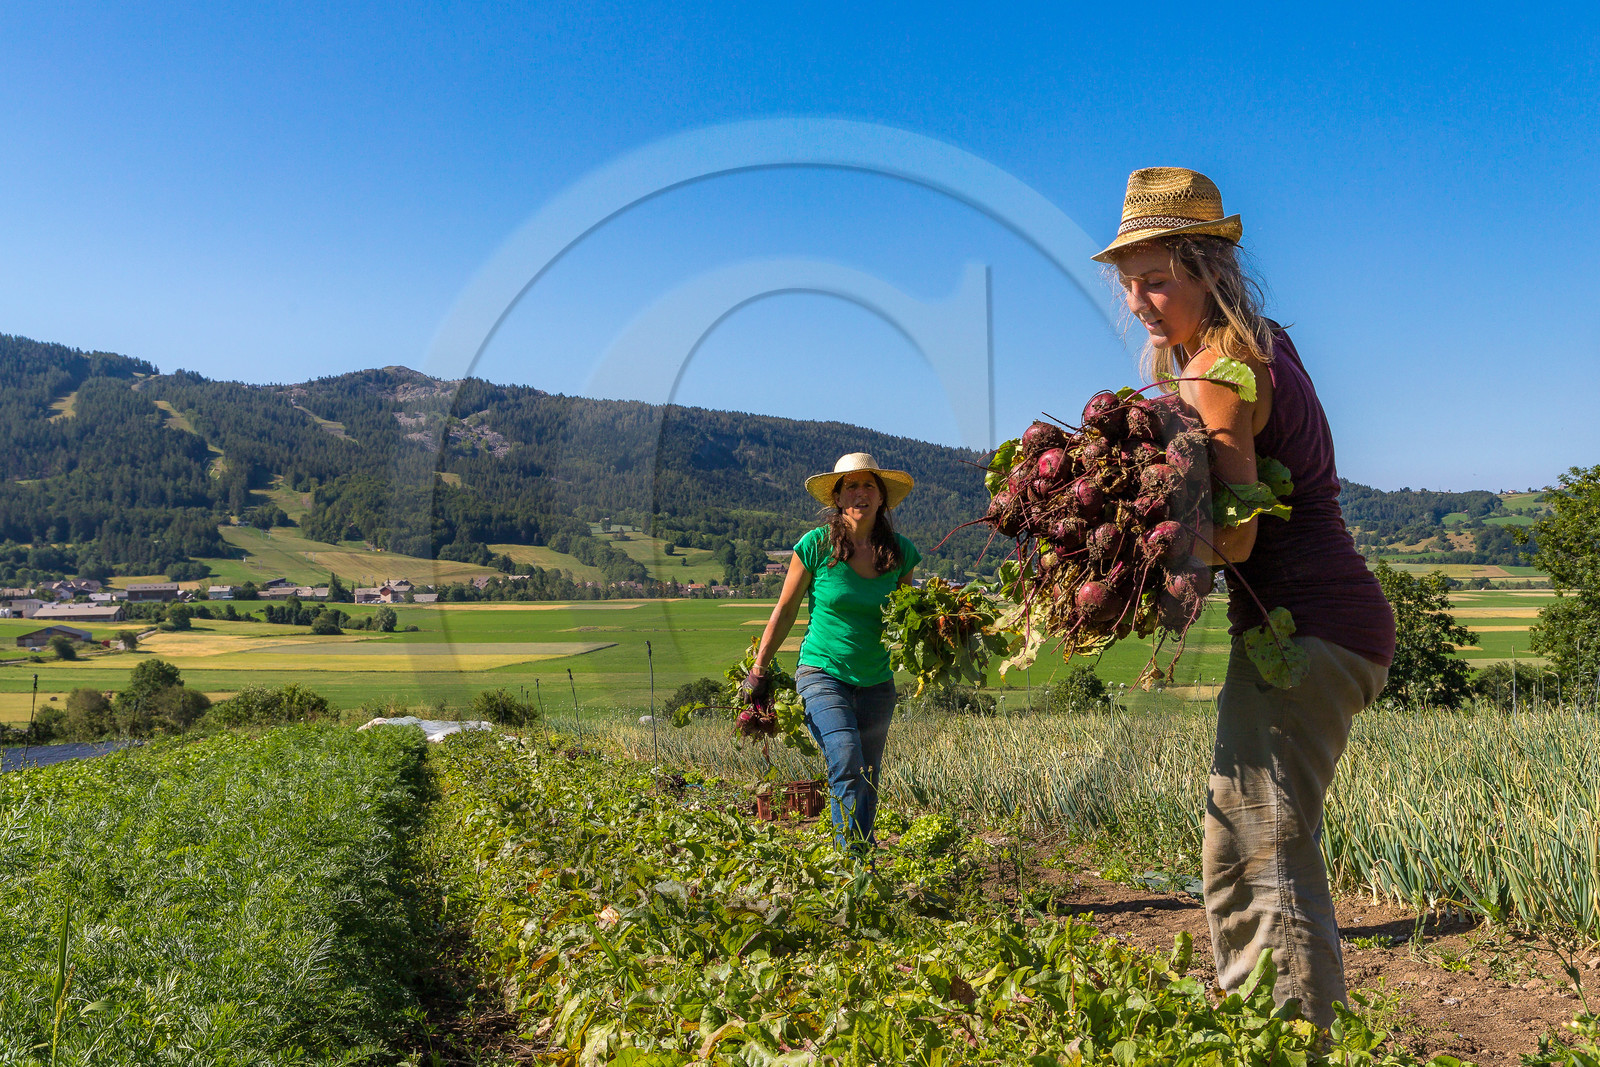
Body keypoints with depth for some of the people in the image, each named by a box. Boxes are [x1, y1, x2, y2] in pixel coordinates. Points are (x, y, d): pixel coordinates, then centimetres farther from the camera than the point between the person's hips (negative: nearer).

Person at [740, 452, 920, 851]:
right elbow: (786, 609, 2)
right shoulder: (815, 545, -8)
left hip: (876, 682, 4)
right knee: (847, 762, -23)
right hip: (822, 673, -4)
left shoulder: (900, 552, 0)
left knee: (866, 785, 8)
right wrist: (759, 668, 5)